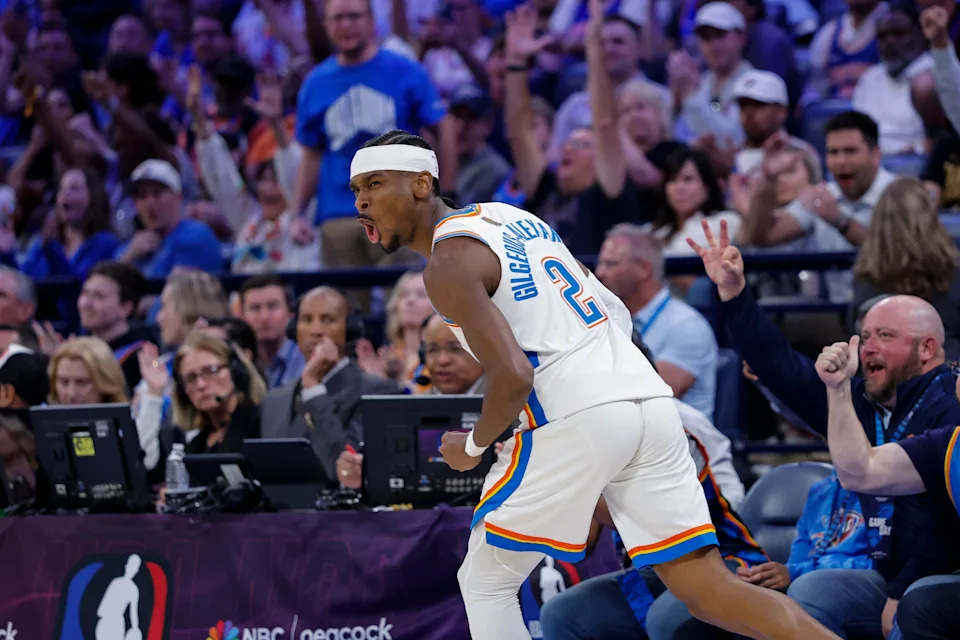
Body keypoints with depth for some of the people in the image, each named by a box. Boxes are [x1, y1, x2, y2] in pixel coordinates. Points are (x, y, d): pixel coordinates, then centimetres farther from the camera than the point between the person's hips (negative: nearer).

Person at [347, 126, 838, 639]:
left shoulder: (447, 264, -3)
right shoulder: (509, 217, 24)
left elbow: (513, 376, -14)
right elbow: (618, 316, 27)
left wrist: (473, 446, 2)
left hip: (578, 418, -8)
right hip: (648, 399, 8)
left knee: (485, 580, 8)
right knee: (709, 592, 6)